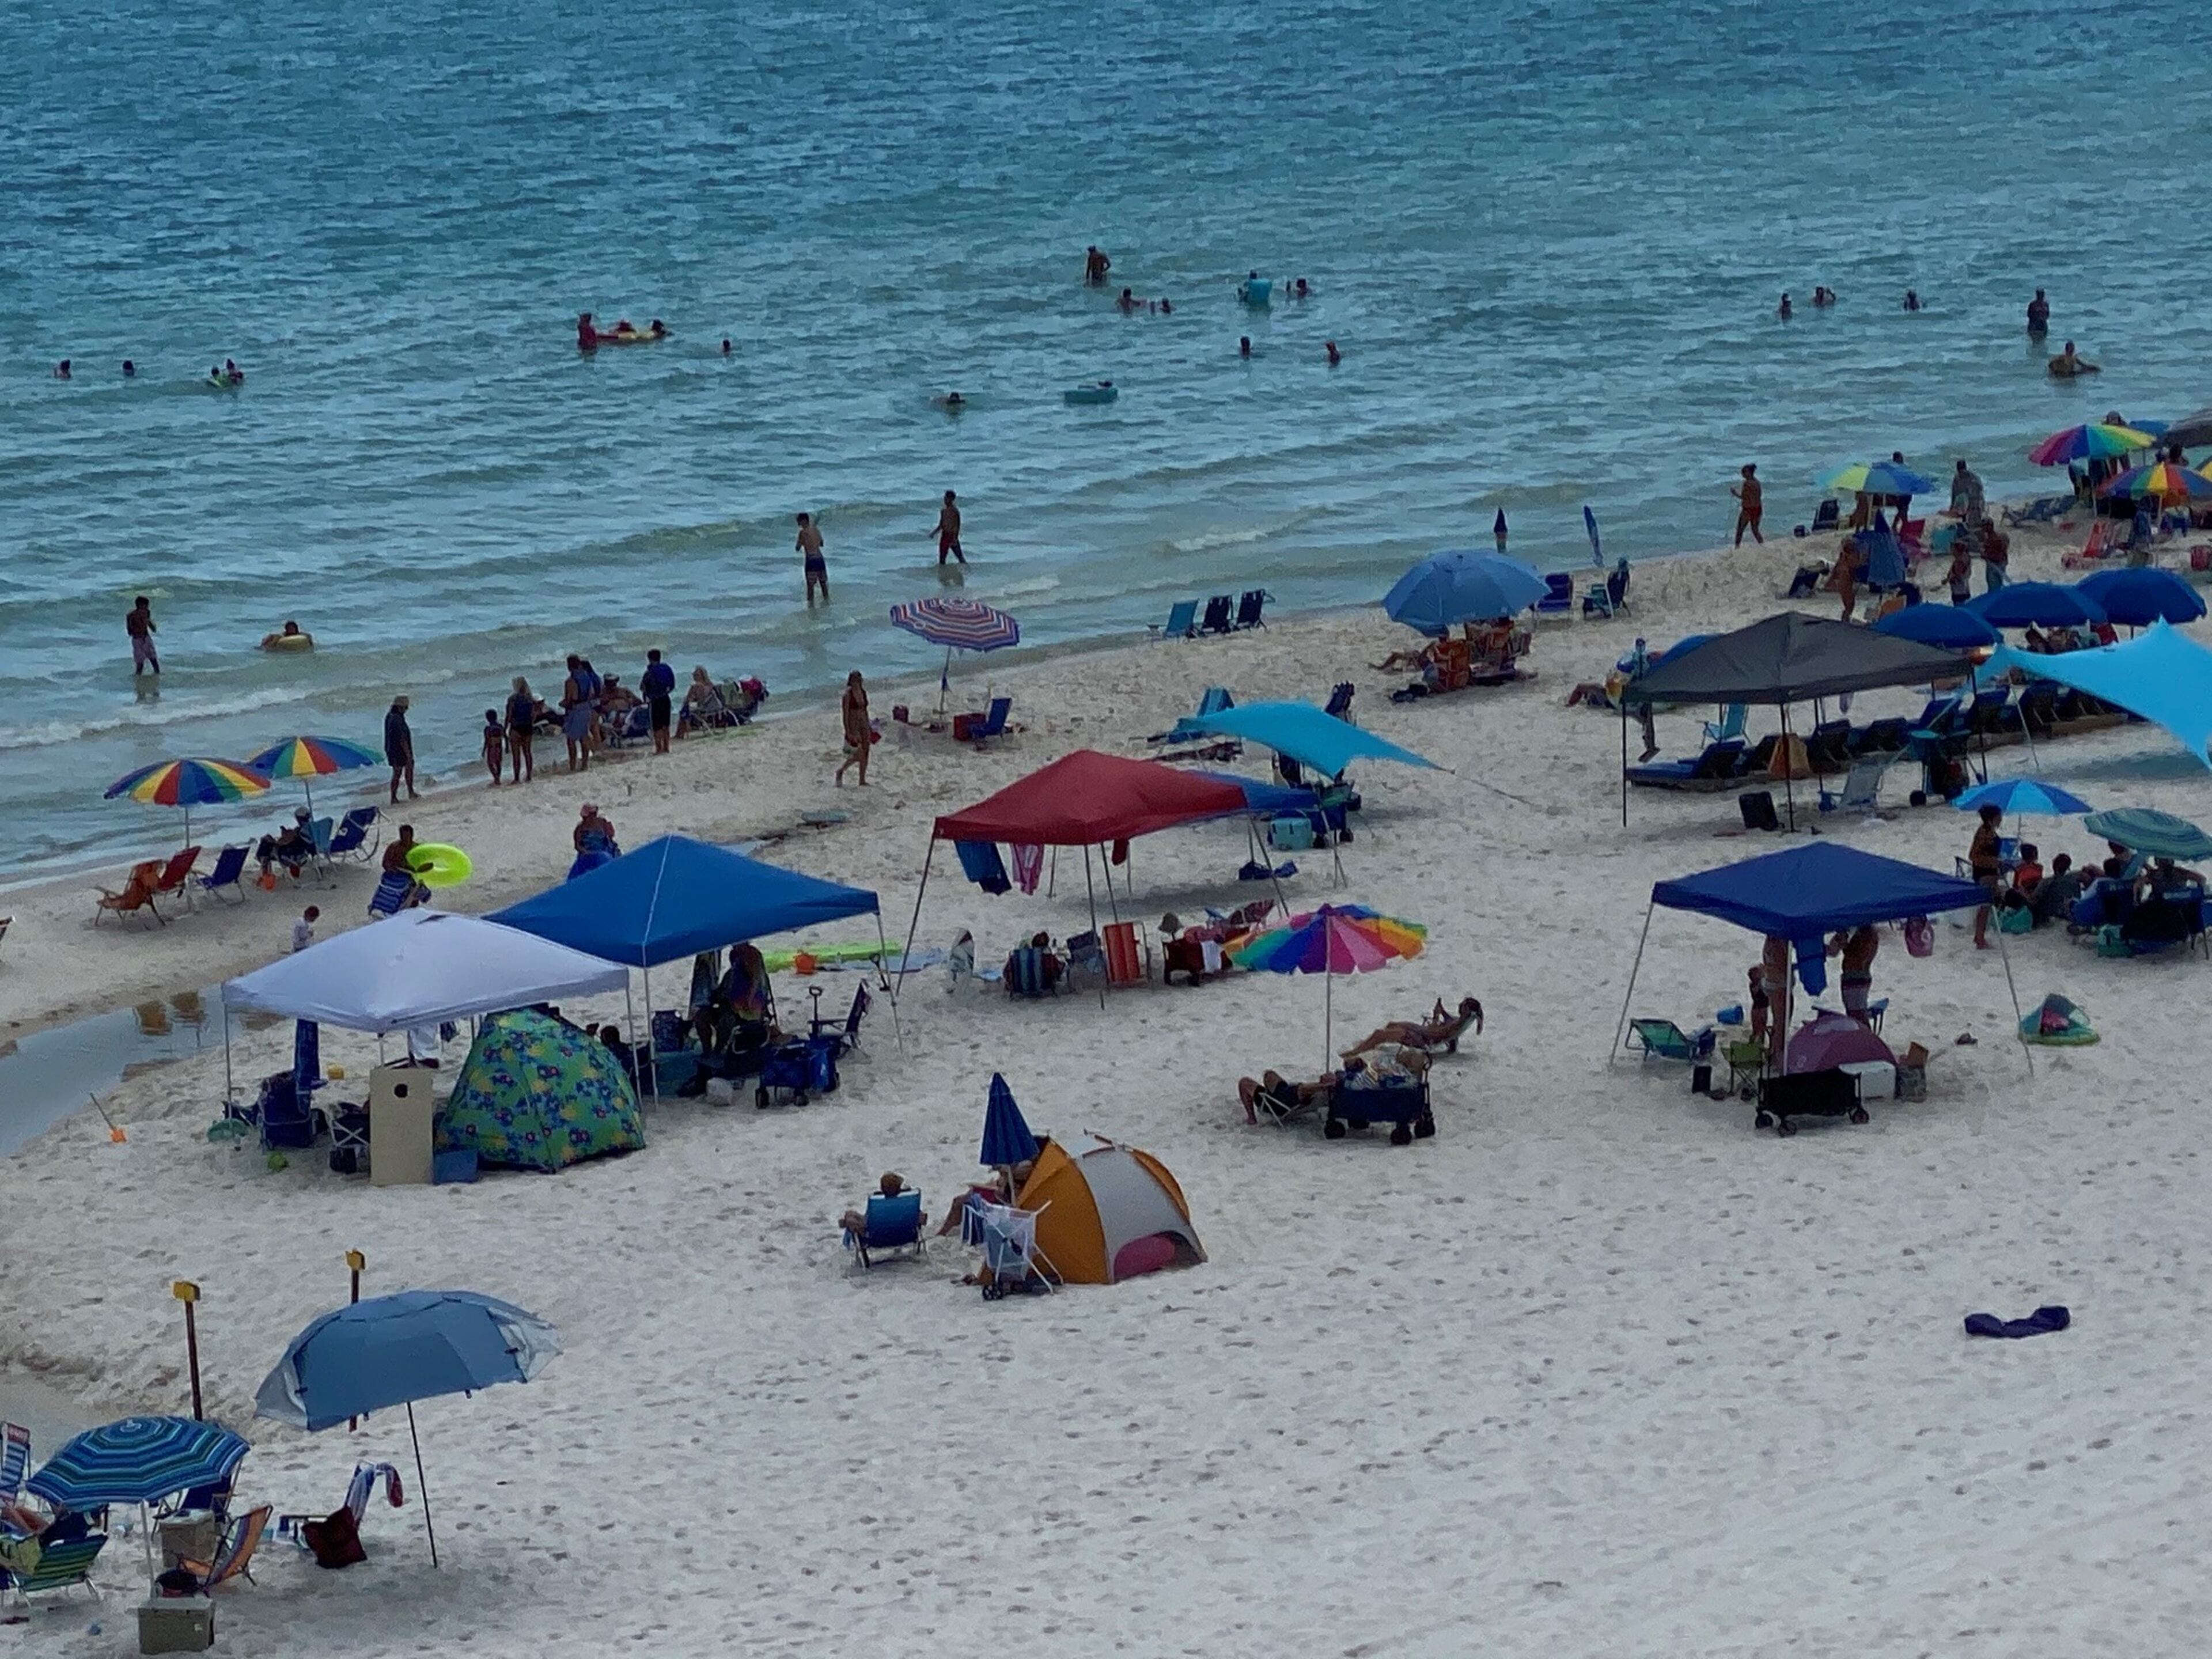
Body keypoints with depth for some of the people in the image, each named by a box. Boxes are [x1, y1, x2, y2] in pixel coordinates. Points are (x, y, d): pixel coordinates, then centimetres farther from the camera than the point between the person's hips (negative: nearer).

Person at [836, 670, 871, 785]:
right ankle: (841, 771, 11)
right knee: (859, 754, -11)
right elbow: (845, 714, -12)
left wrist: (869, 728, 18)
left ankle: (863, 780, 11)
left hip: (864, 725, 6)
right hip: (853, 725, -6)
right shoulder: (848, 694, -10)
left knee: (865, 753, 3)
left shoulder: (863, 693, 9)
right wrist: (848, 732, -17)